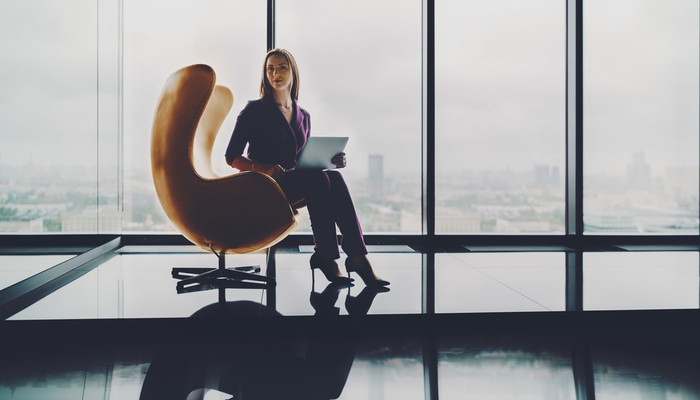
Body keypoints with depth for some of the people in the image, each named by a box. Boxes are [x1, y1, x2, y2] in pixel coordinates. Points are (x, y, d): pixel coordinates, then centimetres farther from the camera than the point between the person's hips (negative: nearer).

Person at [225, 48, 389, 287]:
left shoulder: (303, 116, 17)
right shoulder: (254, 110, 1)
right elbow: (232, 157, -2)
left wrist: (329, 160, -1)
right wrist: (265, 168, -20)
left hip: (295, 183, 5)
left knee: (334, 178, -28)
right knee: (319, 180, -32)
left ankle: (356, 254, -34)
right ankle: (325, 256, -28)